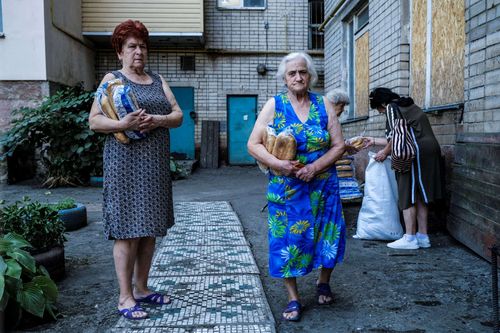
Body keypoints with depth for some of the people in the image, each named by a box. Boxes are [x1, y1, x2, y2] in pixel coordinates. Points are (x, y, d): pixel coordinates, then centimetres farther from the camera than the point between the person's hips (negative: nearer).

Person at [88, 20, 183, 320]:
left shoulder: (158, 80, 16)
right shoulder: (112, 78, 3)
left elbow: (178, 116, 9)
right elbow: (94, 121, -5)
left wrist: (158, 120, -11)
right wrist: (123, 124, -23)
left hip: (155, 164, 5)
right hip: (126, 162, -5)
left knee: (149, 229, 10)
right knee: (127, 231, -3)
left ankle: (142, 288, 22)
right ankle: (125, 297, 8)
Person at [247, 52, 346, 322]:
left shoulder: (323, 105, 2)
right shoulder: (274, 105, -2)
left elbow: (339, 145, -1)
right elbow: (253, 145, -6)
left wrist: (315, 167, -16)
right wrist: (278, 164, -21)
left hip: (322, 185, 2)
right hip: (285, 187, -1)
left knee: (326, 233, 8)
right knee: (288, 238, 2)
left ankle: (323, 282, 35)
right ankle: (293, 298, 18)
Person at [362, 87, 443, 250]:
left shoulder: (392, 108, -4)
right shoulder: (407, 106, 24)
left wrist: (385, 152, 4)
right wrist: (374, 141, 31)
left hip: (416, 152, -9)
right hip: (430, 149, 9)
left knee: (408, 195, -4)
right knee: (420, 195, 12)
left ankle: (410, 238, -2)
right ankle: (422, 236, 16)